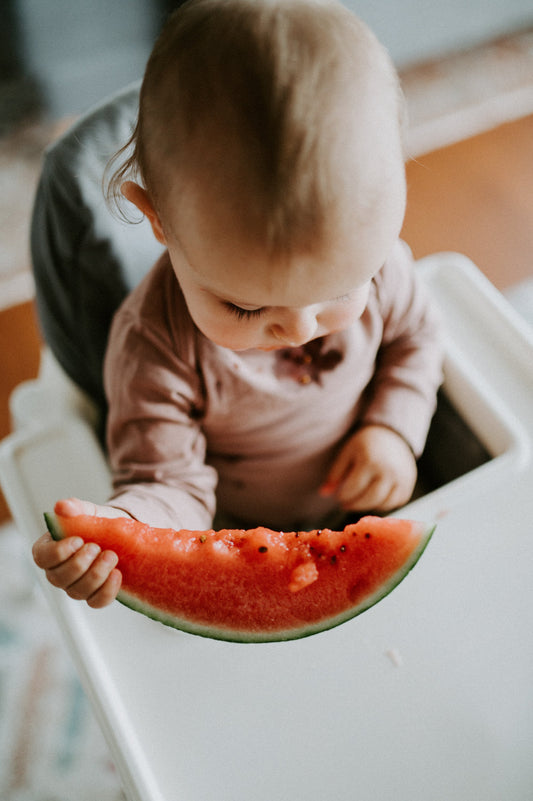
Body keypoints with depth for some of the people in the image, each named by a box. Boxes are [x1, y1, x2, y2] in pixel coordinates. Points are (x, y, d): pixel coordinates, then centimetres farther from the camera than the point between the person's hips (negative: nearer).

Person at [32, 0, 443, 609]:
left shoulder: (365, 252, -17)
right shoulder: (155, 346, -28)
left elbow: (414, 337, 2)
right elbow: (171, 484, -22)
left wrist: (394, 428, -13)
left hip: (374, 507, 4)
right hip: (244, 549, -3)